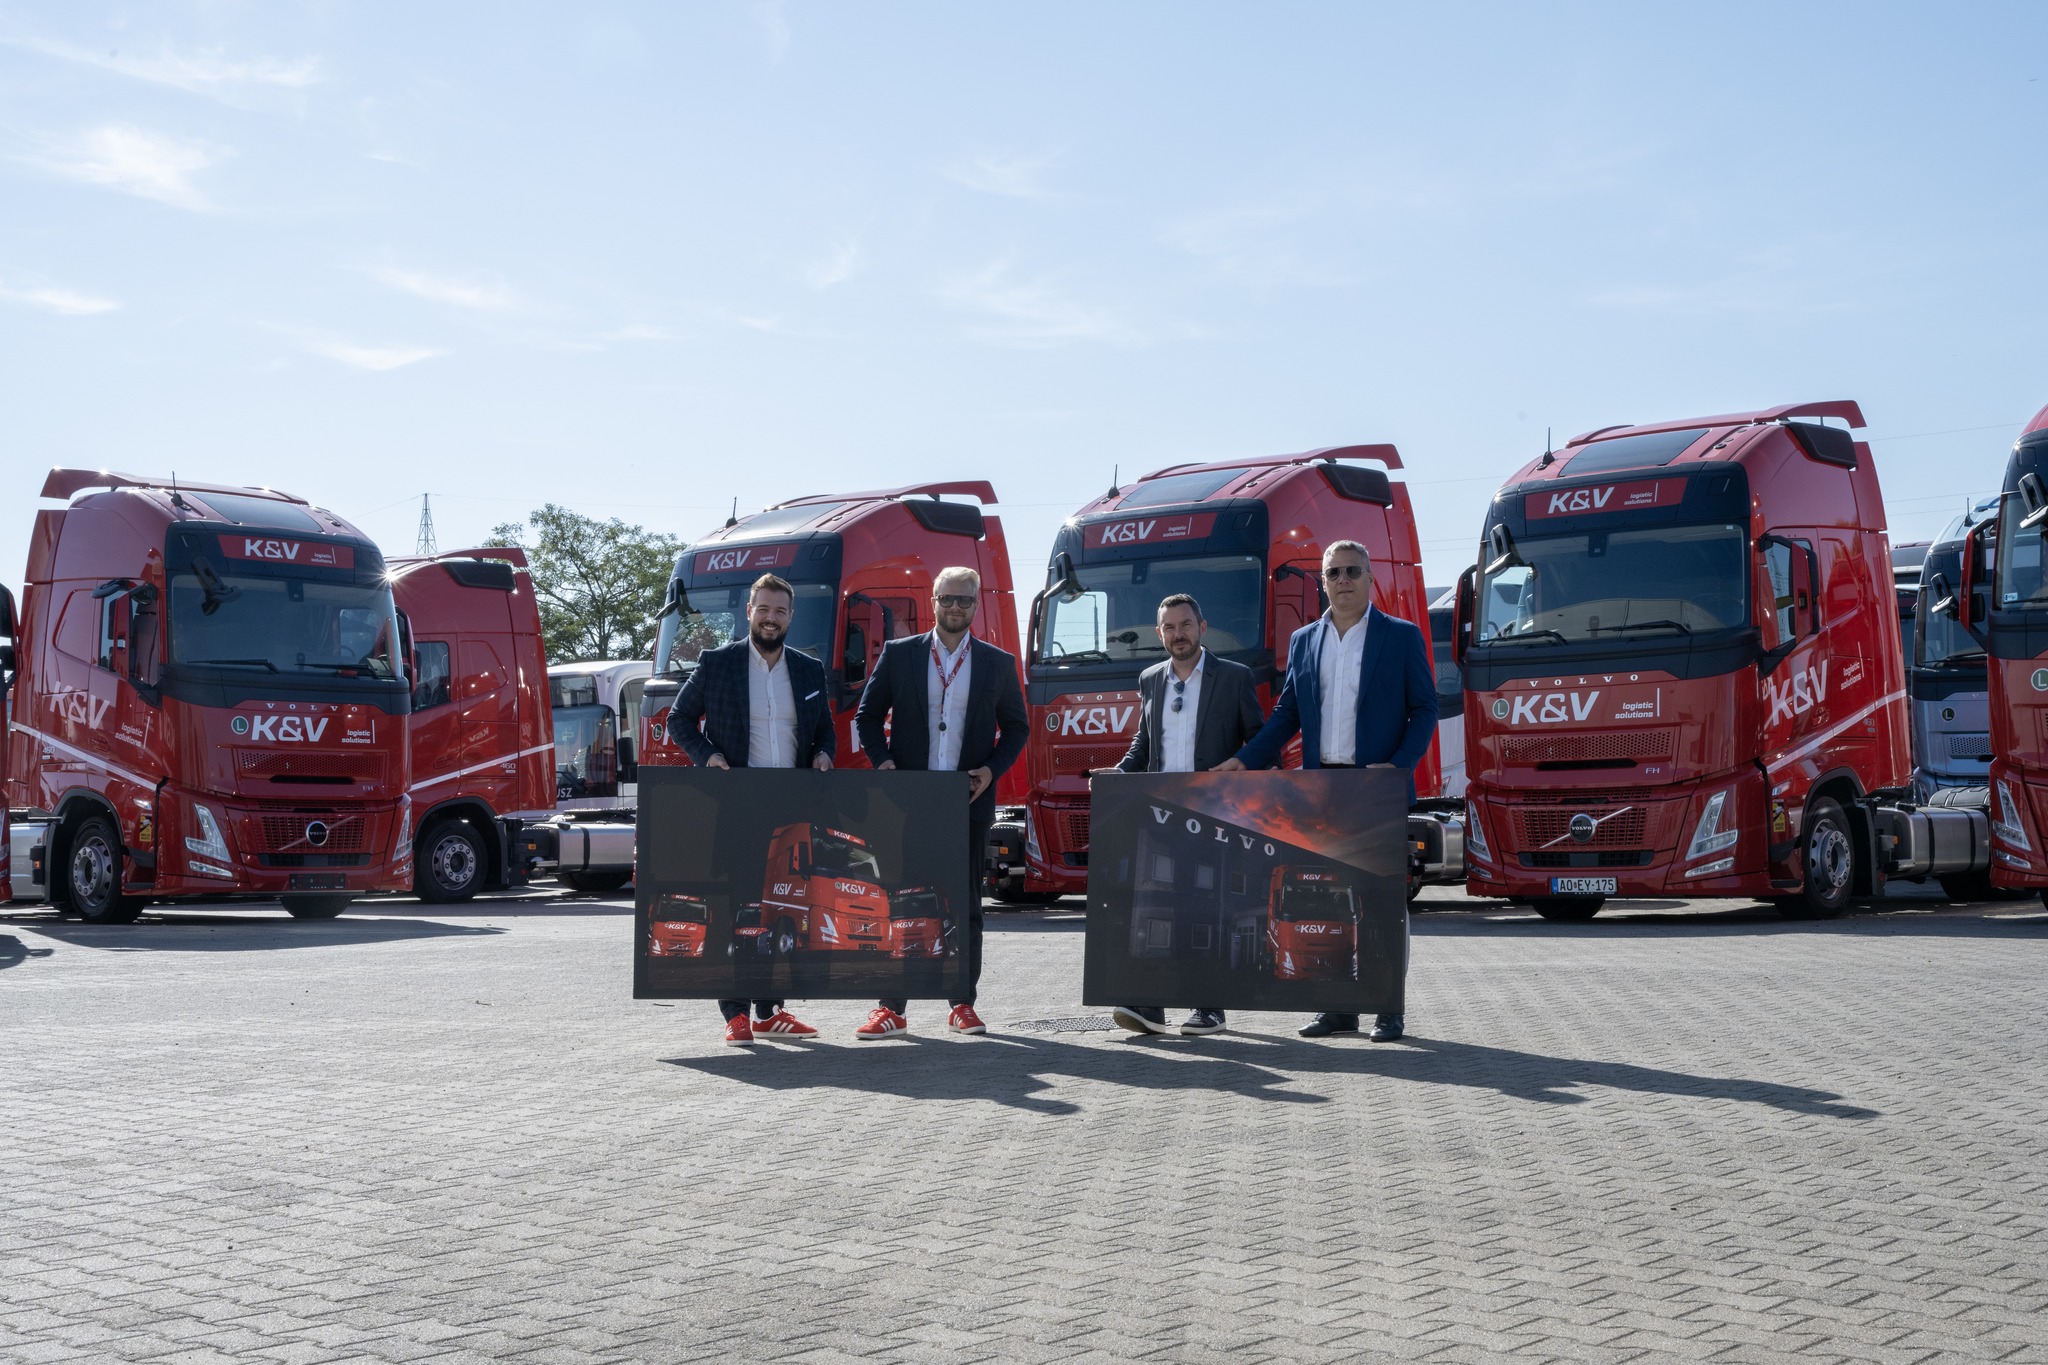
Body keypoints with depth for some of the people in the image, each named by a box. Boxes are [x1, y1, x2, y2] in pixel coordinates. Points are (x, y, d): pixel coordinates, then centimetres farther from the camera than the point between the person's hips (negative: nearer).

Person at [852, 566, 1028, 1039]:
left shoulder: (999, 663, 8)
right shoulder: (898, 655, 6)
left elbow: (1016, 727, 13)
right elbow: (867, 716, 10)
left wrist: (993, 769, -3)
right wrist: (881, 762, -6)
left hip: (969, 799, 1)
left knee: (965, 903, 5)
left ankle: (963, 1004, 13)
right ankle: (891, 1007, 3)